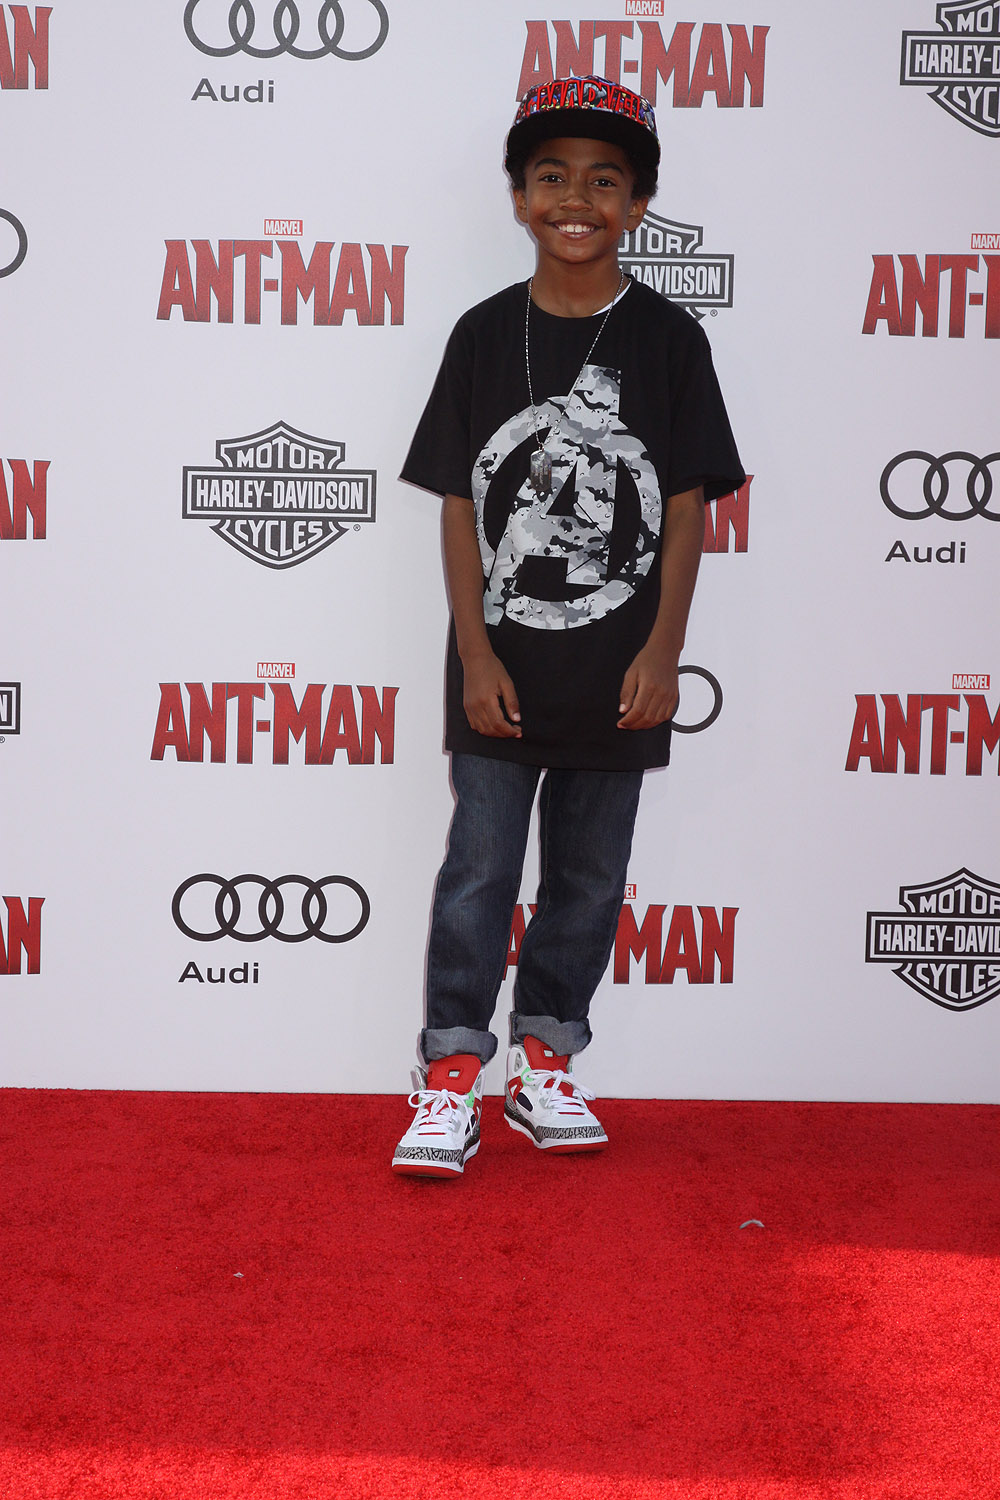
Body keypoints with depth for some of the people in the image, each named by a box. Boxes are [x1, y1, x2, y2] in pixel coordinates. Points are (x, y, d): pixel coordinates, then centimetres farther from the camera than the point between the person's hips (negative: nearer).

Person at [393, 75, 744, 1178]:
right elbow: (458, 507, 1)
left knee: (588, 874, 10)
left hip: (617, 670, 1)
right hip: (498, 664, 0)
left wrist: (661, 653, -8)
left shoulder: (667, 340, 0)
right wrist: (476, 654, -6)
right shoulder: (484, 337, 1)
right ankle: (452, 1074, 10)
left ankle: (544, 1063, 24)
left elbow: (686, 509, -1)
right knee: (479, 870, 1)